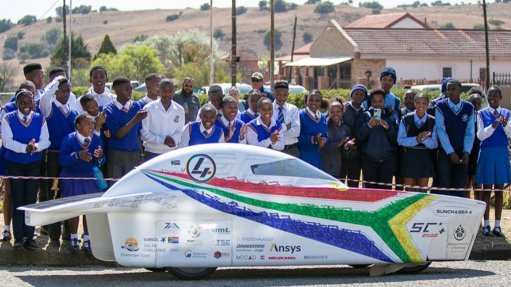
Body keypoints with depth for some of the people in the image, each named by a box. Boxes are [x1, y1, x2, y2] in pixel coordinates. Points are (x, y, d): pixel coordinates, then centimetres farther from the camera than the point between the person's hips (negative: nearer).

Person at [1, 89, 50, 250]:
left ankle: (29, 237, 4)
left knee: (31, 200, -1)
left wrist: (36, 146, -28)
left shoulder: (40, 119, 2)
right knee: (17, 200, 0)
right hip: (14, 164, -1)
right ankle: (18, 237, 5)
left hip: (34, 164, 1)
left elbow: (45, 141, -5)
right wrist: (25, 148, -28)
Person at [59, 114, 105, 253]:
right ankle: (74, 239, 18)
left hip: (90, 178, 2)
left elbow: (100, 162, -9)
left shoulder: (96, 139, -7)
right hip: (71, 178, -2)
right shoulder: (69, 139, -14)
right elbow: (62, 159, -24)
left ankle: (87, 240, 8)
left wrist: (99, 157, -32)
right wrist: (77, 155, -38)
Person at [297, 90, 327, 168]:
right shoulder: (301, 115, -7)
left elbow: (325, 135, 16)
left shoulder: (323, 117, 12)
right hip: (304, 155, -6)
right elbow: (297, 136, -13)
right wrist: (313, 139, -23)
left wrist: (323, 141, -7)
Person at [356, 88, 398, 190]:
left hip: (387, 159, 0)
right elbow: (359, 137, 0)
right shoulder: (366, 116, 8)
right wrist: (369, 125, -14)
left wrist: (388, 128, -13)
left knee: (385, 189, -7)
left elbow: (396, 139, 3)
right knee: (370, 189, -1)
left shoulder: (390, 117, 8)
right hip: (369, 159, 0)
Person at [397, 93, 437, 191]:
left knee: (423, 190, 8)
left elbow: (434, 144, -6)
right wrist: (416, 139, -23)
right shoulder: (406, 119, -3)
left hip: (425, 159, 1)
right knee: (408, 190, 3)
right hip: (409, 157, -1)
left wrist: (424, 139, -26)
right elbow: (400, 140, -9)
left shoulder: (432, 122, -3)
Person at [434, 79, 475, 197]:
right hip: (445, 153, -2)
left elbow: (470, 132, 5)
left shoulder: (469, 108, 4)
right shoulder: (441, 107, -5)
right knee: (444, 187, -3)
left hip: (462, 155, 3)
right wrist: (451, 153, -13)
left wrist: (466, 152, -7)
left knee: (459, 189, 4)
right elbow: (441, 131, -9)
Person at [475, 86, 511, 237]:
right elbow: (480, 135, -9)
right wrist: (493, 126, -24)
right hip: (487, 152, -2)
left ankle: (497, 225, 11)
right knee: (487, 189, 3)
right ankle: (486, 225, 9)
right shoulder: (482, 114, 0)